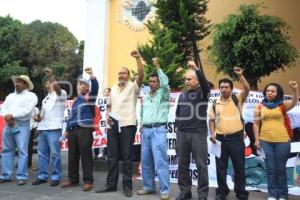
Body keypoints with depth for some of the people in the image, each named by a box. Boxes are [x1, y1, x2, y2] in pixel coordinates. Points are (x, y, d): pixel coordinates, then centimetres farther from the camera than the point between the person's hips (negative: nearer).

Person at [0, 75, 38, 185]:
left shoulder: (31, 96, 2)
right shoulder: (10, 96, 22)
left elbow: (27, 110, -11)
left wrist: (12, 115, -14)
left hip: (22, 125, -6)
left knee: (22, 151, -8)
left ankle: (22, 176, -3)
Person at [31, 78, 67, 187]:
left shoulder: (61, 94, 2)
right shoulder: (46, 98, 25)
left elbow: (58, 90, -22)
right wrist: (37, 116, 12)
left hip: (54, 128, -8)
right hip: (42, 128, 8)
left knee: (54, 154, -5)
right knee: (42, 154, 10)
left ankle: (55, 177, 3)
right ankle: (42, 176, 18)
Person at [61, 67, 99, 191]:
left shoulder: (90, 97, 4)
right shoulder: (76, 100, 23)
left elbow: (95, 87, -17)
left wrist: (91, 75, -28)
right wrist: (67, 129, 19)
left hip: (85, 130, -7)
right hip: (73, 130, 7)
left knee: (86, 156, -5)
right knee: (72, 156, 10)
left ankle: (88, 181, 2)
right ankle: (73, 179, 21)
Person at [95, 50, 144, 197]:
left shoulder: (133, 86, 0)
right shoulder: (113, 88, 17)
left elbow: (141, 74, -18)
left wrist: (138, 58, -27)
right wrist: (108, 115, 4)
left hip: (127, 125, -5)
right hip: (113, 125, 6)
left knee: (127, 156, 1)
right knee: (112, 156, 10)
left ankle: (127, 185, 12)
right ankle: (111, 184, 21)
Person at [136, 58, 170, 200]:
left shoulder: (163, 93, 2)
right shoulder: (145, 97, 20)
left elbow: (165, 83, -18)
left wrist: (157, 67, -17)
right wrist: (141, 124, 13)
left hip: (158, 130, -6)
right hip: (146, 130, 7)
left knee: (160, 161, -9)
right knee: (146, 161, 9)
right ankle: (148, 187, 20)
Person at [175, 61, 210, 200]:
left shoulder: (203, 93, 1)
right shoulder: (182, 95, 16)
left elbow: (205, 83, -21)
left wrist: (196, 69, -31)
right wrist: (177, 127, 13)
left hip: (198, 133, -4)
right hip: (182, 133, 5)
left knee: (201, 165, 1)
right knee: (182, 165, 9)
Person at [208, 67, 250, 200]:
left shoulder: (237, 99, 2)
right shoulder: (215, 103, 8)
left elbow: (247, 89, -14)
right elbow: (212, 120, 11)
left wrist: (240, 75, -21)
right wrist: (212, 134, -2)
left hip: (236, 138, -2)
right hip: (220, 139, 3)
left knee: (239, 167, 7)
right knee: (221, 167, 11)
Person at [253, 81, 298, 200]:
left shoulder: (282, 105, 2)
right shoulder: (260, 107, 5)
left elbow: (294, 102, -19)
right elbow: (256, 124, 7)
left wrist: (295, 90, -35)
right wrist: (257, 139, 1)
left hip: (282, 141, -1)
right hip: (265, 141, 1)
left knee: (280, 169, 8)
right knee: (270, 169, 7)